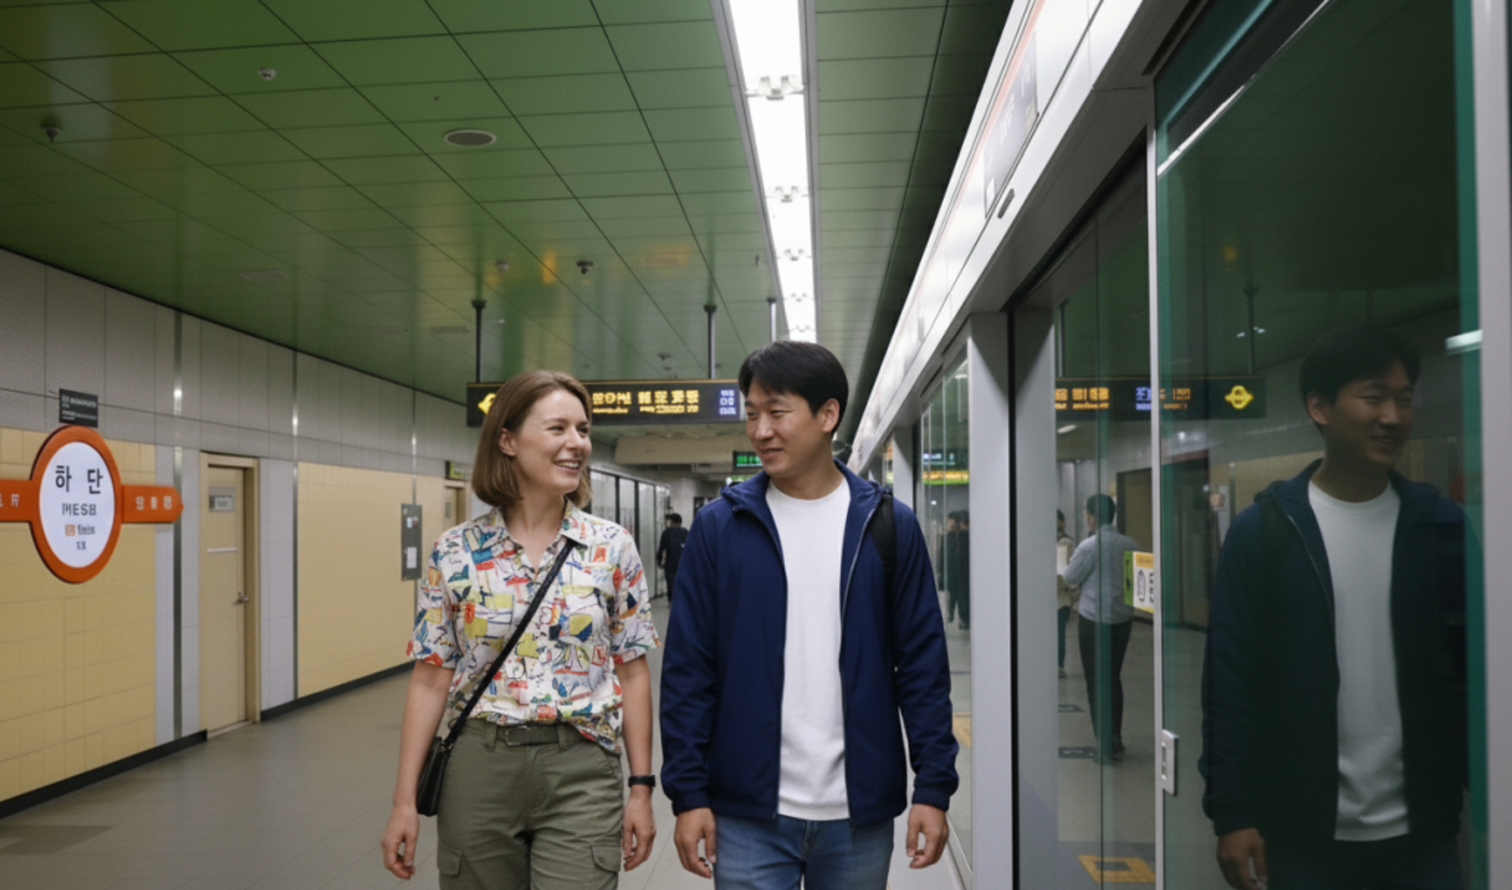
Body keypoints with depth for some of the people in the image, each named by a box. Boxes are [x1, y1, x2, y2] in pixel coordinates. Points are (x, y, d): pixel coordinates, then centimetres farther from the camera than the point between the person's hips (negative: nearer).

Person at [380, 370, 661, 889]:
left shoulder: (612, 548, -2)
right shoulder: (455, 553, -2)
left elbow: (631, 673, 2)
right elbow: (431, 680, 1)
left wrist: (641, 787, 1)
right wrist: (405, 801, 0)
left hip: (581, 771, -1)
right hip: (478, 768, 1)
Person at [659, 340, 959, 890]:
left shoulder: (889, 526, 0)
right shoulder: (720, 526, -1)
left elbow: (923, 664, 1)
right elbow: (687, 669, -1)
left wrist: (934, 787, -4)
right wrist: (687, 793, -5)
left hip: (859, 814, 1)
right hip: (748, 813, 0)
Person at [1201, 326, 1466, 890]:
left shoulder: (1442, 528, 2)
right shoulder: (1262, 531, -6)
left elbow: (1472, 674, 4)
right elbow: (1230, 681, -7)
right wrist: (1231, 812, -9)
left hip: (1422, 834, 2)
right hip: (1304, 836, -2)